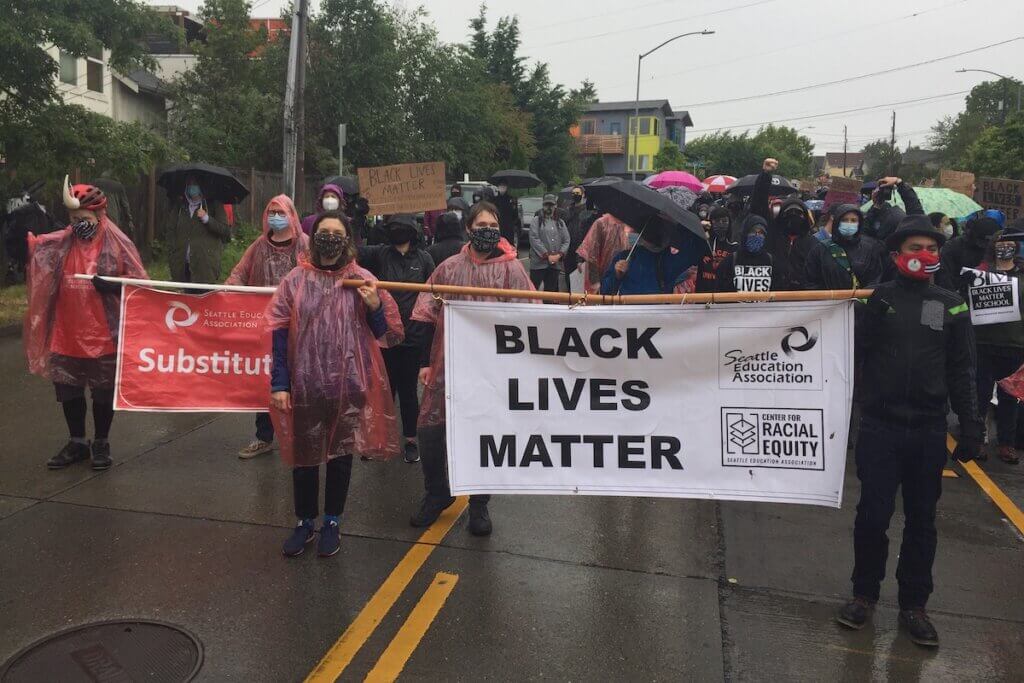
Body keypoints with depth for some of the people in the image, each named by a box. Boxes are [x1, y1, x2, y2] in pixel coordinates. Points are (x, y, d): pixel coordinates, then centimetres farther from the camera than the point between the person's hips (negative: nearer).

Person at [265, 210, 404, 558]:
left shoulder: (362, 280, 1)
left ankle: (332, 522, 30)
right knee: (304, 455, 11)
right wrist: (279, 383, -3)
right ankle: (305, 522, 31)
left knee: (340, 454, 11)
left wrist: (375, 306, -16)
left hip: (349, 386, 0)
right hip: (305, 385, 0)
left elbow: (386, 334, 2)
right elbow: (279, 333, 1)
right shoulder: (296, 280, 1)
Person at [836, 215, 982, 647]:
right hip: (879, 426, -2)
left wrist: (970, 427, 2)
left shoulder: (952, 306, 7)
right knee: (873, 515, 3)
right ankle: (864, 594, 23)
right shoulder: (877, 297, 0)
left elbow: (962, 372, 7)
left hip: (929, 431, 2)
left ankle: (914, 604, 26)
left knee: (921, 520, 11)